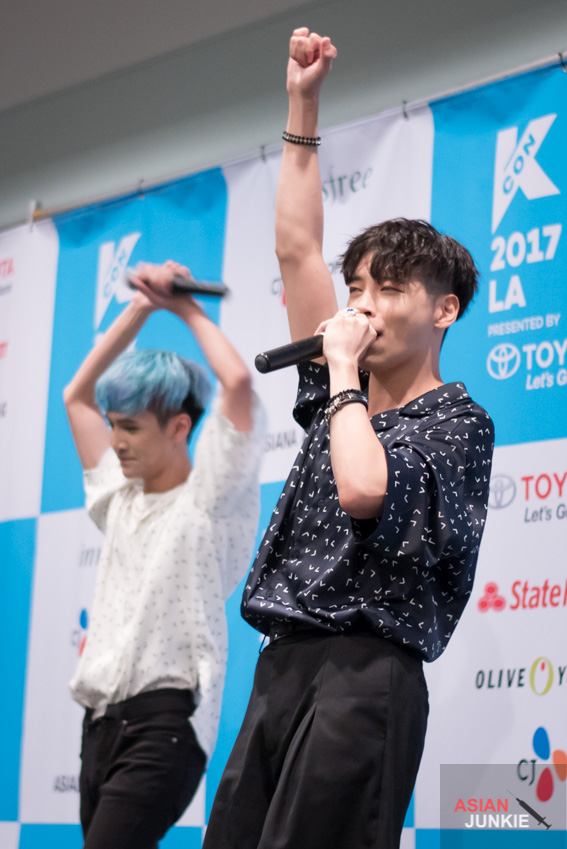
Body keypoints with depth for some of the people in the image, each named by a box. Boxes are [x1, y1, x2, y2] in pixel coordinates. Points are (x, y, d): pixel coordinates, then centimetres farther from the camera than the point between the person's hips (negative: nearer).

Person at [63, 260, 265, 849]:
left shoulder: (209, 499, -1)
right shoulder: (122, 498, 19)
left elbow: (237, 381, -14)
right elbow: (77, 395, 25)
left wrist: (186, 309, 0)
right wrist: (141, 309, 18)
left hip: (163, 719, -7)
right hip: (103, 720, 8)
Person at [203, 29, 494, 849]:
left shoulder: (458, 419, -1)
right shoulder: (341, 392, 19)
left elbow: (364, 489, -21)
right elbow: (297, 251, 21)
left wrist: (343, 369, -7)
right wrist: (303, 107, 20)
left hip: (364, 673, -7)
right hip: (284, 666, 7)